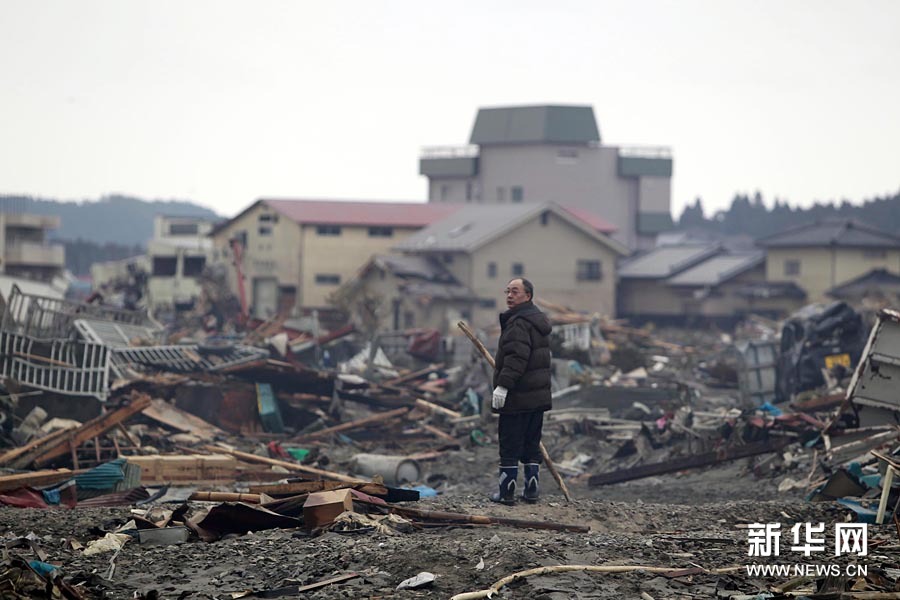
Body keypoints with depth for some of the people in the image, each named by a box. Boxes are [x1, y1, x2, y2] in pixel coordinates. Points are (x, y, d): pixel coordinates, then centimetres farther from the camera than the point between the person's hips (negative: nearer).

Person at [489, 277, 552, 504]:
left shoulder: (519, 323, -15)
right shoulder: (539, 320, 18)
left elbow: (516, 357, -26)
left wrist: (503, 385, -27)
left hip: (517, 398, -10)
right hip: (539, 396, 10)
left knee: (509, 446, -4)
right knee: (532, 446, 14)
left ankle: (507, 492, -2)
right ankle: (531, 489, 17)